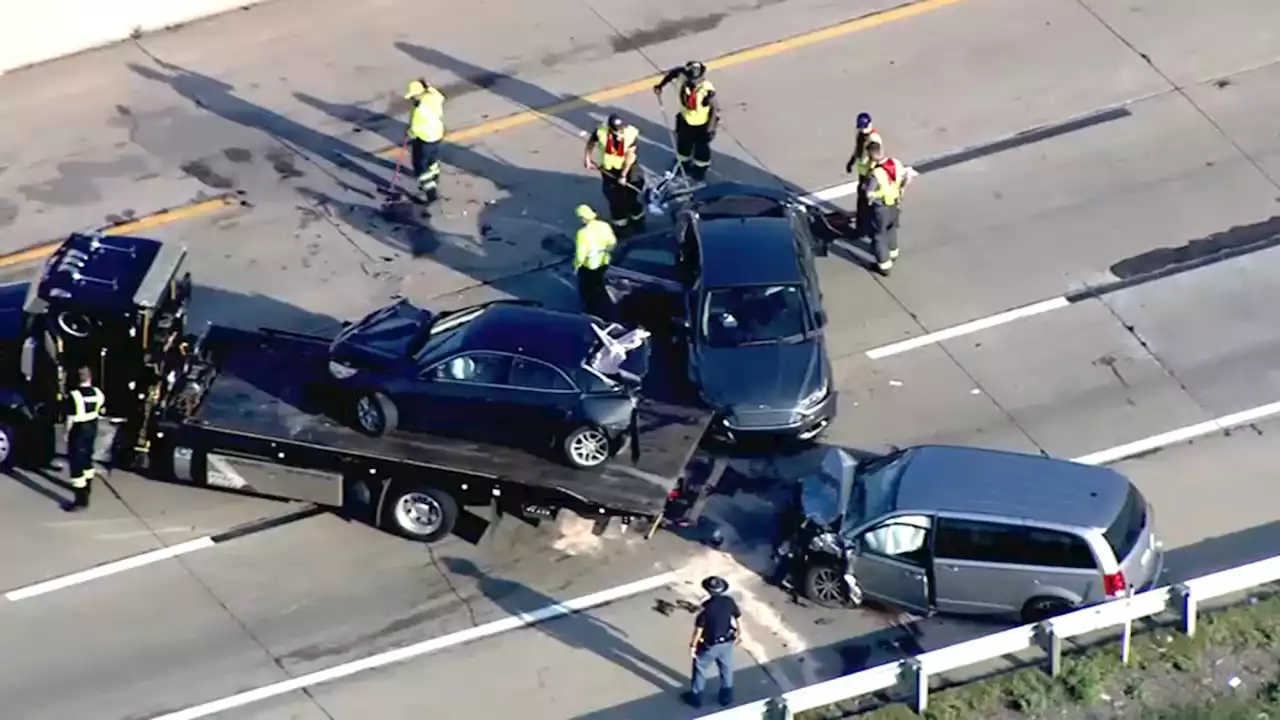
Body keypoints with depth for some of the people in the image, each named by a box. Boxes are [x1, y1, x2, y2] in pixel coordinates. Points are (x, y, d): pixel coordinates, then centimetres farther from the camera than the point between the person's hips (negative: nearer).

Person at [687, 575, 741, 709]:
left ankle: (696, 697, 33)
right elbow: (738, 618, 0)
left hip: (710, 645, -4)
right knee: (726, 668, 25)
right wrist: (739, 633, 18)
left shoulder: (706, 607, -29)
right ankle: (726, 696, 40)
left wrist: (693, 645, -7)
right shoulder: (729, 602, -14)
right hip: (727, 642, 4)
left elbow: (699, 629, -21)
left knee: (700, 668, 19)